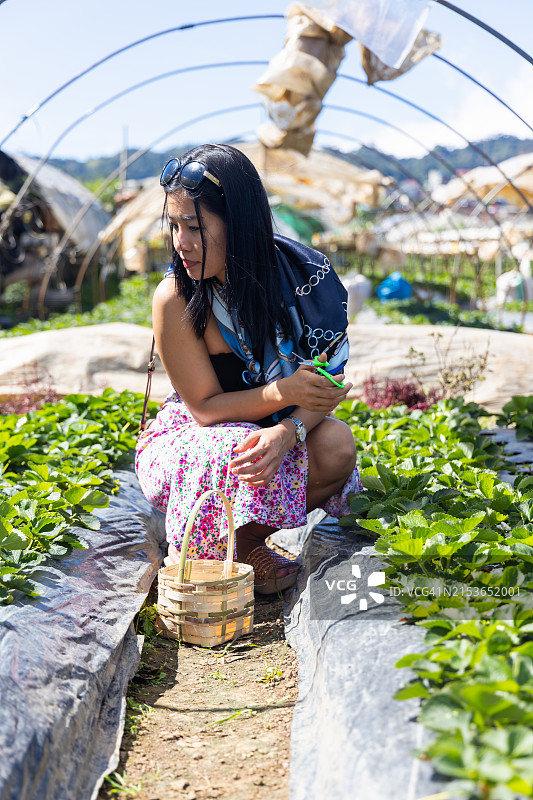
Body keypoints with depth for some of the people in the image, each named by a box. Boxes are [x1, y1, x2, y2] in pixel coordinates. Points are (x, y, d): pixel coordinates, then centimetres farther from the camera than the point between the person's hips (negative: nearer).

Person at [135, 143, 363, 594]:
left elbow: (326, 383, -13)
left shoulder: (300, 272, -15)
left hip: (279, 427, 3)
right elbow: (204, 407, -17)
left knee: (337, 446, -28)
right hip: (195, 436, -3)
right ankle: (188, 558, -5)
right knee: (232, 457, -37)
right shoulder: (175, 299, -21)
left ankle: (247, 540, -5)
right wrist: (283, 392, -35)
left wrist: (287, 430, -35)